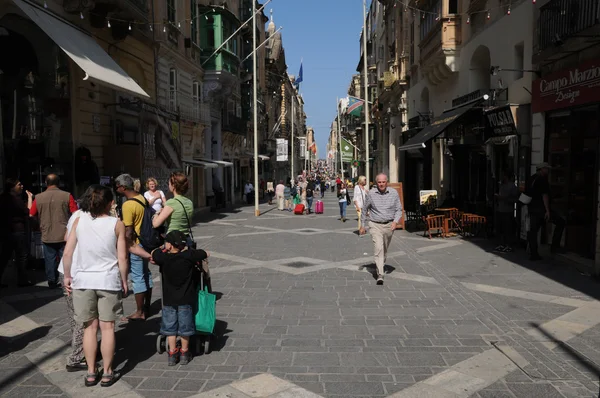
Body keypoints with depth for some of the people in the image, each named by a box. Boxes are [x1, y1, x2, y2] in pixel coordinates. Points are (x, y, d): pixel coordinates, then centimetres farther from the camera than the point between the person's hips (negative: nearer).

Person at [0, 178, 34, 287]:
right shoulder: (15, 199, -16)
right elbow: (28, 212, -14)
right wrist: (30, 198, -8)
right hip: (18, 231, -8)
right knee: (22, 256, 2)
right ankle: (22, 280, 7)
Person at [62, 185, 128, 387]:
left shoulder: (79, 221, -1)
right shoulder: (117, 224, -6)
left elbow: (68, 252, 0)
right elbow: (122, 258, -6)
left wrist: (67, 276, 12)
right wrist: (124, 280, 7)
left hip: (83, 280, 2)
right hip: (108, 281, -2)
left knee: (90, 327, 13)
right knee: (107, 327, 8)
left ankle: (91, 373, 20)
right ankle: (107, 373, 16)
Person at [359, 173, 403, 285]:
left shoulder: (394, 193, -1)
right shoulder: (370, 194, -4)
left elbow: (399, 209, 3)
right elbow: (364, 209, 7)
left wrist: (395, 221, -14)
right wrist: (362, 225, 9)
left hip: (389, 225, 2)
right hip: (375, 225, -2)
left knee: (385, 249, 17)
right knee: (378, 248, -16)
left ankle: (381, 266, 42)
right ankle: (380, 275, -18)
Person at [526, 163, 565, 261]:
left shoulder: (531, 179, 16)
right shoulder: (542, 179, -11)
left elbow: (527, 194, 21)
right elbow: (544, 195, -17)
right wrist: (547, 210, -18)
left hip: (531, 208, 9)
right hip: (541, 208, -9)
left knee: (533, 230, 7)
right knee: (560, 222, 5)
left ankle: (533, 254, 7)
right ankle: (555, 246, 3)